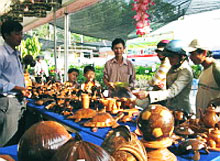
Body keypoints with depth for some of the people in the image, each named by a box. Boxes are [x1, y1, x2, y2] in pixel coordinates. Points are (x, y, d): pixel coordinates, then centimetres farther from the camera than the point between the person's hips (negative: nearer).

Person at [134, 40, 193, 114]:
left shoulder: (186, 71, -19)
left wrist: (148, 94, -38)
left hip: (180, 110, -7)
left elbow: (172, 92, -29)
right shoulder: (174, 68, 7)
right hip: (170, 107, 7)